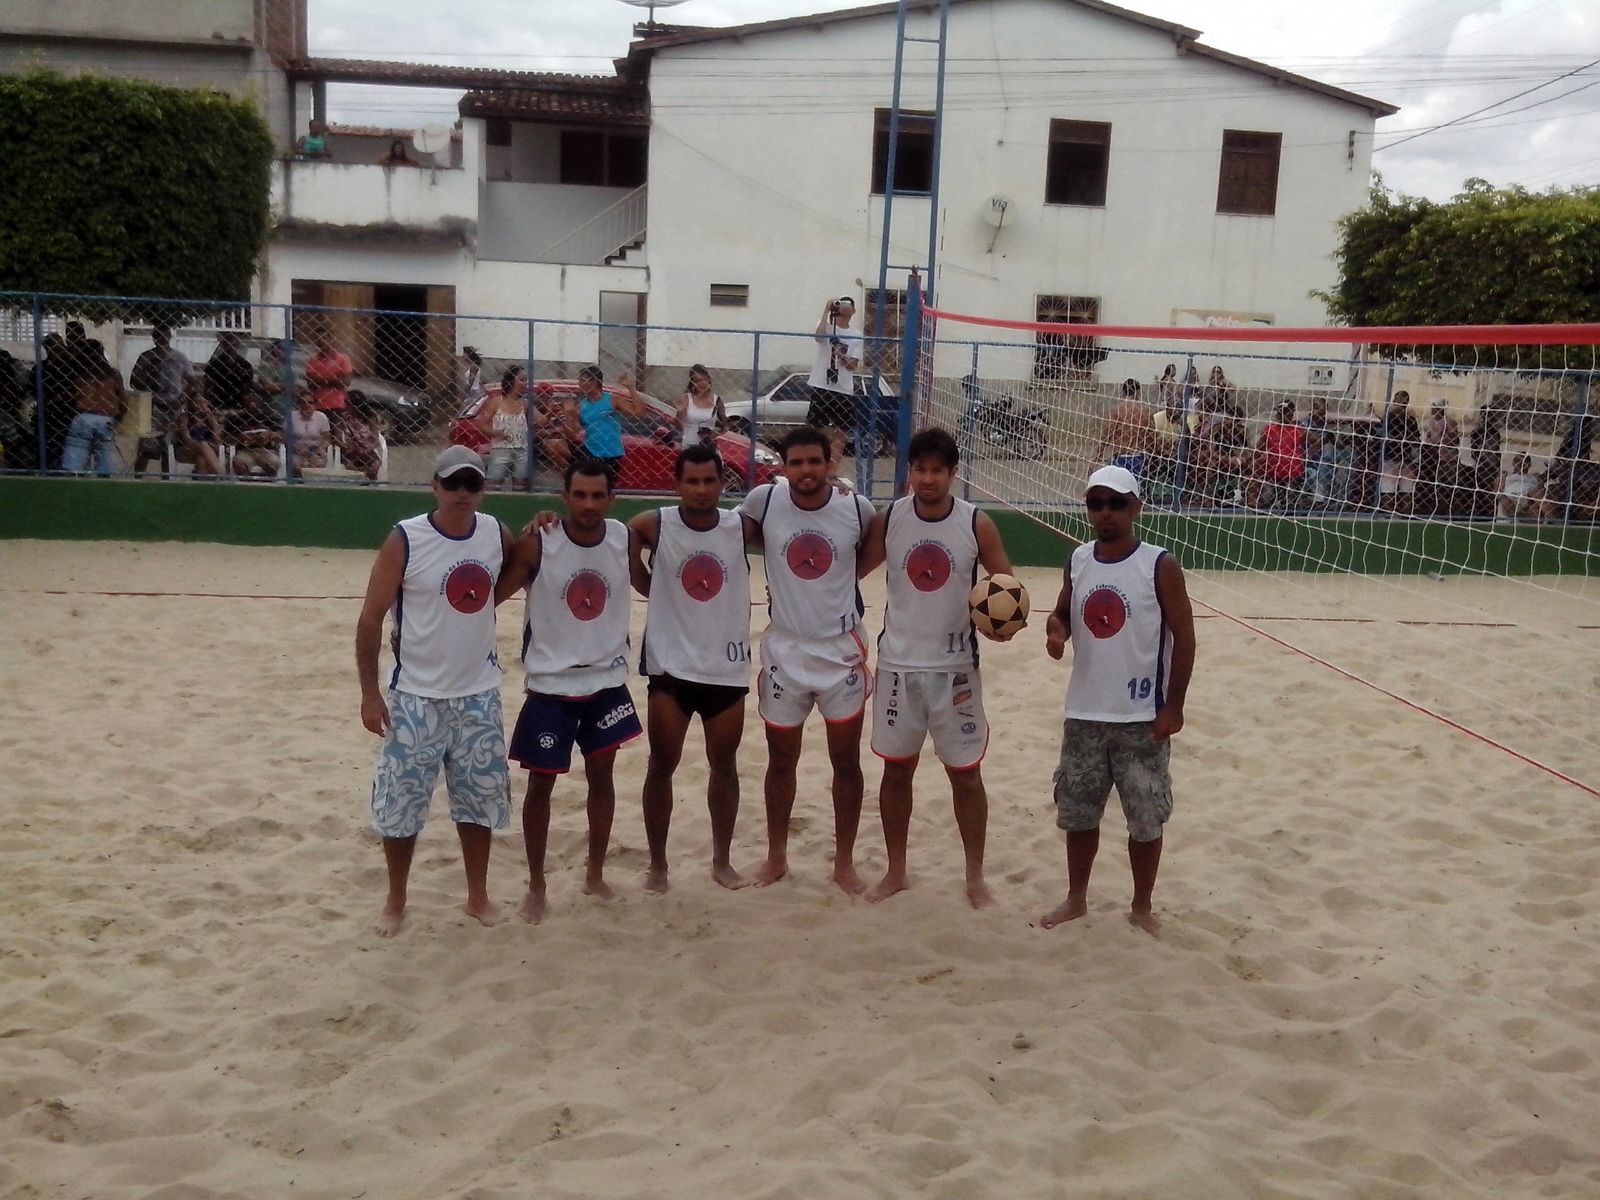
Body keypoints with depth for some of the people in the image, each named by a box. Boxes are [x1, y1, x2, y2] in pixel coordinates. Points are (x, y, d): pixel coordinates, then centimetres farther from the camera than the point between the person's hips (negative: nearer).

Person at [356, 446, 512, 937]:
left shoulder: (497, 534, -1)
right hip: (416, 697, -3)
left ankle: (478, 895, 29)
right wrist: (369, 693, -12)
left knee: (480, 799, 12)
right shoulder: (405, 540, -13)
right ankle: (396, 902, 23)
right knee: (400, 801, 4)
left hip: (479, 695, 4)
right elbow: (370, 619, -10)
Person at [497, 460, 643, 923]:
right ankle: (536, 887, 21)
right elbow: (489, 598, -12)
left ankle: (595, 873, 31)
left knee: (602, 775, 13)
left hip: (607, 681, 3)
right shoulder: (536, 545, -17)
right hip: (551, 685, -3)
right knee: (541, 783, 6)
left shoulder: (625, 539, -7)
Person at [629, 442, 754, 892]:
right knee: (662, 765, 5)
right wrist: (652, 588, 0)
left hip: (728, 667, 2)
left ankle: (722, 860, 27)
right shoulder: (653, 526, -10)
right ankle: (657, 865, 19)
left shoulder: (742, 527, -5)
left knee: (725, 765, 12)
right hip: (670, 666, -2)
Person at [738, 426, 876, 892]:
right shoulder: (763, 501, -11)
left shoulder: (857, 508, -10)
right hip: (784, 651, 0)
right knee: (781, 762, 12)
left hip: (843, 652, 0)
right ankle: (776, 857, 30)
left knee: (846, 762, 8)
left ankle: (844, 862, 24)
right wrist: (780, 569, 2)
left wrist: (841, 574, 1)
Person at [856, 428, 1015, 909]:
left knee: (966, 773, 7)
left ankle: (975, 877, 22)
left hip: (955, 668, -1)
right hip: (898, 665, 1)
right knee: (896, 770, 11)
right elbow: (853, 572, 7)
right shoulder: (887, 520, -4)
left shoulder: (977, 524, -8)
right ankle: (896, 871, 26)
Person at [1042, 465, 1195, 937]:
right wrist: (1056, 630, -9)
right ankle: (1076, 898, 31)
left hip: (1142, 717, -4)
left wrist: (1174, 706, -12)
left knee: (1145, 820, 6)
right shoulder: (1077, 560, 4)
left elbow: (1184, 636, -8)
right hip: (1084, 712, 4)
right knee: (1077, 812, 14)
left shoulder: (1160, 565, -10)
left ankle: (1142, 907, 23)